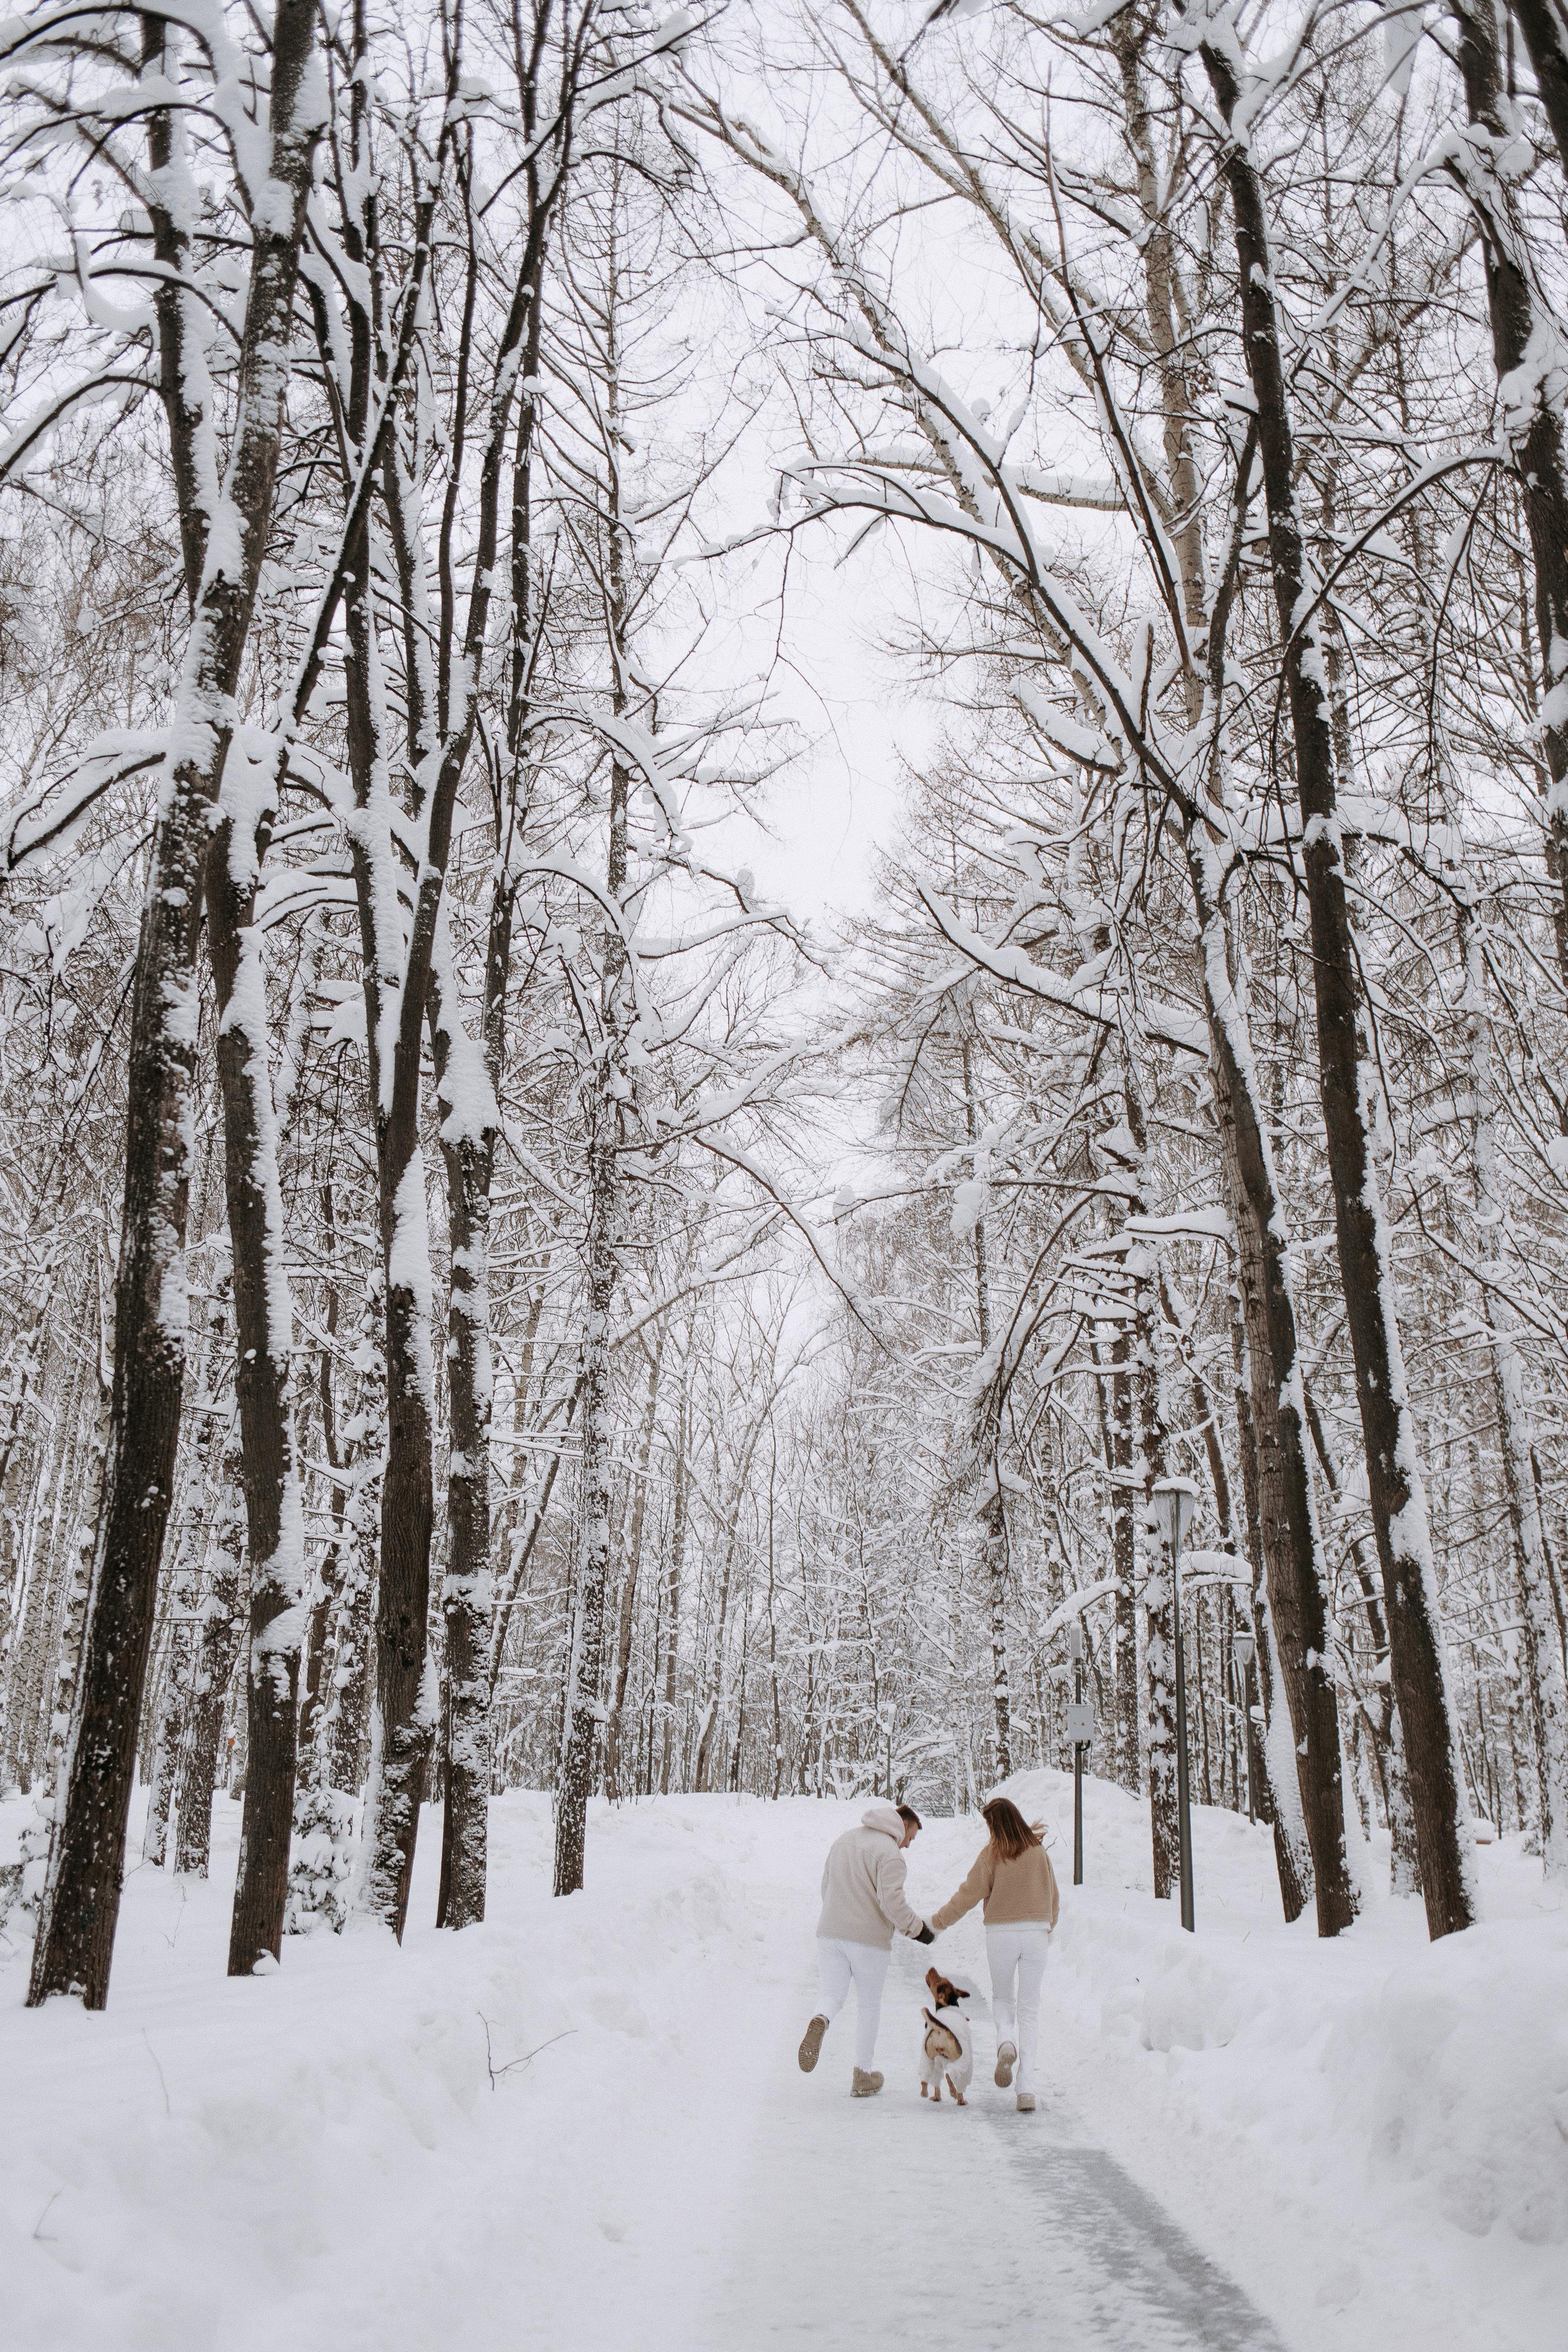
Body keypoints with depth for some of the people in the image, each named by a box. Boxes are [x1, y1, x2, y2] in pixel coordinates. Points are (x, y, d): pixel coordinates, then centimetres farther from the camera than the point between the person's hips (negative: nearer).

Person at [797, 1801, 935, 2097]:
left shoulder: (843, 1839, 15)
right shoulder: (890, 1852, -11)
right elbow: (893, 1901, -20)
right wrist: (919, 1929, -6)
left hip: (830, 1932, 5)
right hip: (870, 1940, -5)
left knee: (833, 1996, 4)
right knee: (869, 2006, 11)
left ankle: (821, 2021, -30)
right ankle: (862, 2077, 14)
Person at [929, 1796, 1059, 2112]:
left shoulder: (992, 1853, -6)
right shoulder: (1039, 1852, 5)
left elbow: (968, 1896, -7)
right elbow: (1054, 1899, 14)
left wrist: (937, 1922, 6)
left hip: (1001, 1934, -2)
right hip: (1035, 1933, 2)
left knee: (1002, 1999, 20)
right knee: (1029, 2009, 6)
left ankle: (1006, 2043, -12)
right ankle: (1027, 2090, -4)